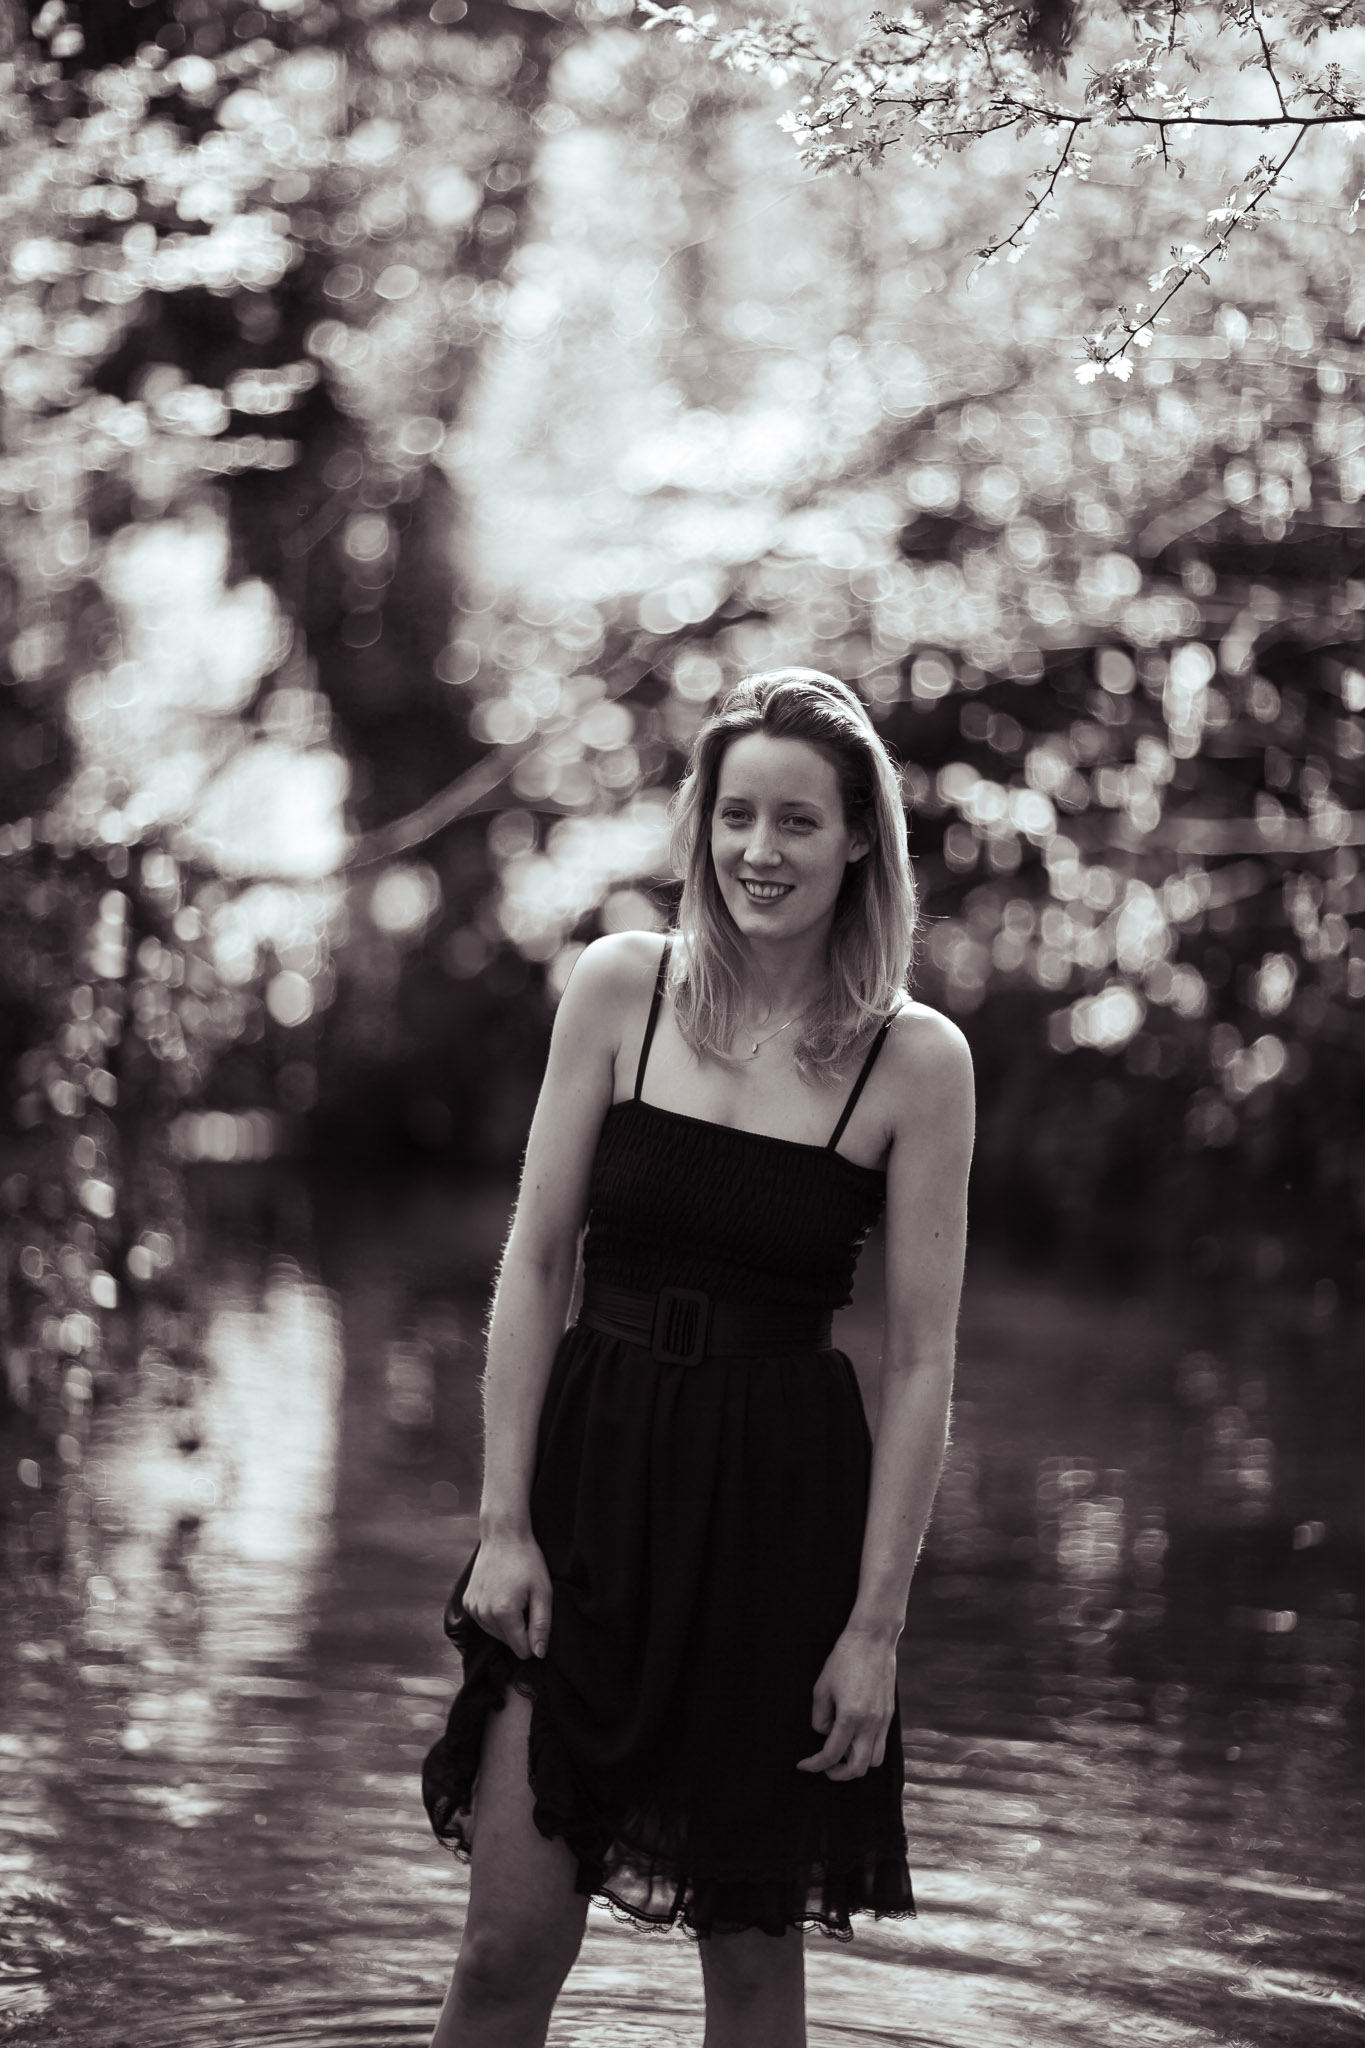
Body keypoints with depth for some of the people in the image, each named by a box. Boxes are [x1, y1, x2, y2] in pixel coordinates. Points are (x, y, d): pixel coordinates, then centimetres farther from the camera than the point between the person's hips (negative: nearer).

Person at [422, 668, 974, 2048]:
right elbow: (535, 1266, 2)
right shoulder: (619, 989, 0)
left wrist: (876, 1623, -5)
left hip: (782, 1509, -1)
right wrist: (503, 1523, -3)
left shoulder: (916, 1060, -3)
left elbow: (920, 1361, -2)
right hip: (592, 1468, 1)